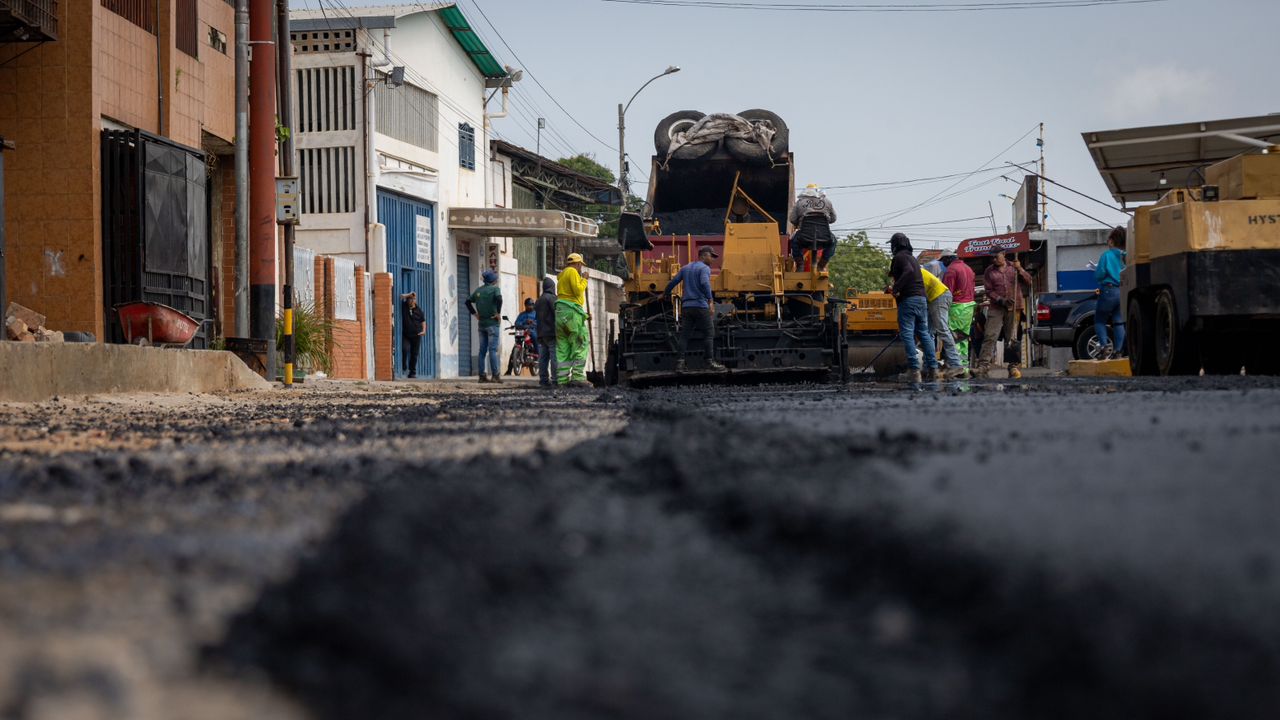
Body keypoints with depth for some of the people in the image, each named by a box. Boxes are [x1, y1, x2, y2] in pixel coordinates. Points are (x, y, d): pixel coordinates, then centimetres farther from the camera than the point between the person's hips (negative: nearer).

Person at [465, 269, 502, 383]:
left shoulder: (478, 290, 11)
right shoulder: (495, 289, -7)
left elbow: (468, 301, 13)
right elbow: (499, 299, -26)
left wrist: (475, 313, 13)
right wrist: (498, 313, -16)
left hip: (481, 323, 6)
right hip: (492, 323, -6)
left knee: (482, 350, 8)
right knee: (493, 350, -7)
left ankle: (482, 376, 7)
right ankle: (494, 375, -10)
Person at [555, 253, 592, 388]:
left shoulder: (562, 275, 26)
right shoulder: (573, 272, -3)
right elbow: (578, 291, -15)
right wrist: (584, 280, 2)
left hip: (560, 311, 9)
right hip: (571, 311, -9)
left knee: (563, 347, 5)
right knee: (581, 345, -9)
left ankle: (562, 379, 0)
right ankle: (577, 376, -18)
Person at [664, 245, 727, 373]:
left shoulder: (685, 268, 16)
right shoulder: (704, 268, -5)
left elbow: (673, 282, 19)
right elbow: (705, 283, -23)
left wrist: (666, 294, 35)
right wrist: (710, 299, -25)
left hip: (686, 306, 6)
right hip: (700, 306, -6)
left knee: (684, 335, 5)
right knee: (709, 333, 2)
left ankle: (680, 362, -2)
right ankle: (710, 361, 0)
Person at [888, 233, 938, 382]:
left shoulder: (900, 257, -5)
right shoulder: (912, 258, 23)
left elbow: (908, 271, -22)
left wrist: (896, 288, -21)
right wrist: (896, 288, 31)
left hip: (908, 299, -9)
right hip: (922, 298, 9)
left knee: (907, 334, -9)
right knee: (924, 333, 11)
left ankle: (914, 371, -17)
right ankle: (932, 368, 6)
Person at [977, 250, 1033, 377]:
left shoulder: (1013, 267, 9)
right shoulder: (989, 272, 6)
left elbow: (1028, 281, 4)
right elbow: (988, 291, 0)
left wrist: (1020, 270, -12)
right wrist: (1001, 300, -14)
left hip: (1013, 309, 1)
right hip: (996, 308, -1)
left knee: (1012, 338, 4)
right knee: (990, 337, -9)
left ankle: (1013, 367, 8)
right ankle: (983, 365, -11)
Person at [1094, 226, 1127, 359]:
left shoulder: (1107, 255, -9)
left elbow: (1098, 275, -12)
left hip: (1109, 291, -5)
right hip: (1124, 292, 5)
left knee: (1099, 320, 8)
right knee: (1119, 322, 11)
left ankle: (1105, 345, -10)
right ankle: (1118, 350, 5)